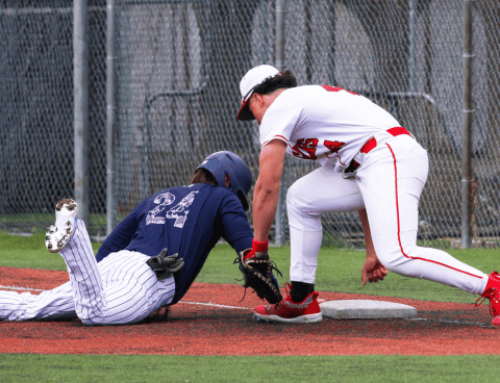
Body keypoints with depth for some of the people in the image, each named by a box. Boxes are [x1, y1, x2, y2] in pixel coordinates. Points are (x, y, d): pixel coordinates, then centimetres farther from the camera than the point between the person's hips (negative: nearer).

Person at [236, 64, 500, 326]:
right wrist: (372, 252, 24)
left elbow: (267, 187, -4)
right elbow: (365, 190, 26)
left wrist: (257, 249, 3)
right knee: (300, 199, 18)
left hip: (390, 158, -10)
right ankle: (301, 301, 18)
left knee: (397, 257, -24)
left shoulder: (278, 109, 5)